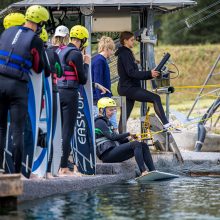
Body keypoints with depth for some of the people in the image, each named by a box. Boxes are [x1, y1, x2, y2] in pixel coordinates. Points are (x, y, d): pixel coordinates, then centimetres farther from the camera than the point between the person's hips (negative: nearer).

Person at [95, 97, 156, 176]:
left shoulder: (106, 122, 25)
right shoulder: (99, 122, -5)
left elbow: (117, 139, 20)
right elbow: (112, 137, -17)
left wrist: (129, 138, 3)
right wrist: (128, 134, -13)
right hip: (107, 154, -9)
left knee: (143, 146, -2)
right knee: (136, 144, -25)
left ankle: (153, 171, -13)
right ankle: (143, 172, -37)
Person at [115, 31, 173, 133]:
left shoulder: (127, 53, 20)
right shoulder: (124, 54, -11)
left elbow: (133, 73, 19)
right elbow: (131, 72, -20)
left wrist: (150, 75, 10)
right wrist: (149, 74, -21)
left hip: (128, 88, 11)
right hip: (129, 88, -11)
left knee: (124, 116, 8)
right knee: (156, 98, -15)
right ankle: (166, 124, -19)